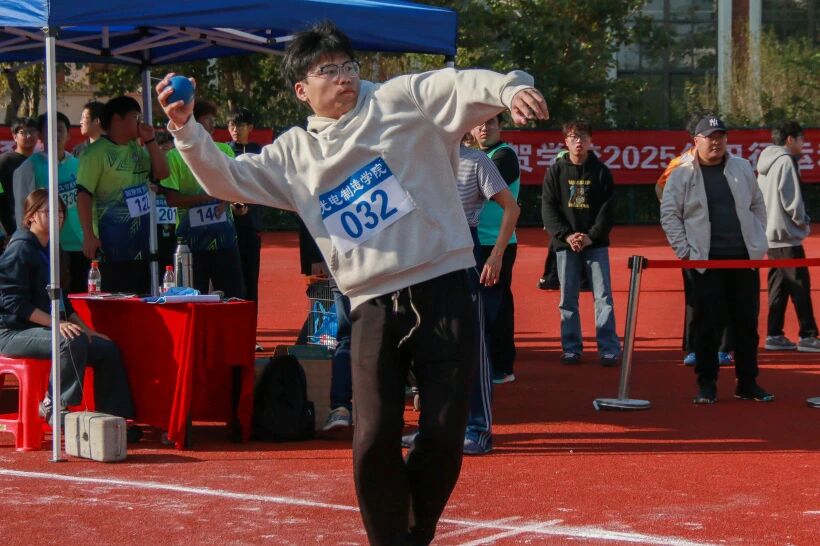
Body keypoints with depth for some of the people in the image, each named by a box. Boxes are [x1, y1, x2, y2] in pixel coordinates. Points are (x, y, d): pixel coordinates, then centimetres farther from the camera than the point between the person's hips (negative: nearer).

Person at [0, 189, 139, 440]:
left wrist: (86, 330, 14)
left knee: (107, 349, -3)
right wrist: (56, 323, -27)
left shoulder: (50, 250, 18)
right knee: (72, 343, -34)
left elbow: (60, 300, 24)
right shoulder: (20, 249, -12)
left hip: (45, 327, 9)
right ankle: (54, 407, -19)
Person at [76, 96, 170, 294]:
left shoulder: (137, 148, 15)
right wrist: (89, 236, -21)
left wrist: (150, 141, 3)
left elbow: (162, 173, 12)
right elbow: (84, 195, -14)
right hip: (112, 245, -8)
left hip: (141, 243, 8)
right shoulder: (96, 152, -9)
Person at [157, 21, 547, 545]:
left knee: (444, 439, -2)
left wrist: (510, 89, -32)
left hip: (444, 291, -2)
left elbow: (465, 85, -10)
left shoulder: (403, 100, 3)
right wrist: (186, 128, -3)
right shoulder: (294, 154, 13)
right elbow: (226, 179, 13)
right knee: (374, 442, -8)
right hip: (374, 307, 2)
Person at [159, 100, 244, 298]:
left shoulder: (223, 151, 11)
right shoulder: (174, 157, -2)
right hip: (191, 240, -3)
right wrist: (207, 198, -14)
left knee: (235, 296, 2)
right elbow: (172, 198, -8)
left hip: (224, 236, 3)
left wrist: (226, 200, -9)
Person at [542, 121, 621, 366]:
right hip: (565, 244, 1)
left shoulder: (601, 171, 3)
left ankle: (609, 348, -4)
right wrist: (566, 235, -11)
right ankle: (571, 348, 10)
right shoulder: (556, 171, 4)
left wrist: (591, 236, -11)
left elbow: (608, 209, 0)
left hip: (596, 243, -1)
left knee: (603, 296, -5)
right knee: (568, 298, 3)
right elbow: (548, 208, 0)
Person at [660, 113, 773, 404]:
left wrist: (758, 241, 9)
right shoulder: (682, 175, 1)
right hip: (706, 262, -3)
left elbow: (757, 205, 18)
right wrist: (685, 251, -6)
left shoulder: (742, 168, 11)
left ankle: (748, 383, 14)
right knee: (706, 324, -3)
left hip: (744, 259, 3)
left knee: (747, 322, 6)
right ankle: (706, 385, 5)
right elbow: (669, 215, 1)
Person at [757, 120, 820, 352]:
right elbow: (790, 199, -19)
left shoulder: (767, 163, 16)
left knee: (779, 285, 11)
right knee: (800, 285, -7)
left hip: (770, 233, 10)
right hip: (786, 235, -10)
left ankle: (774, 335, 10)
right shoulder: (785, 161, -13)